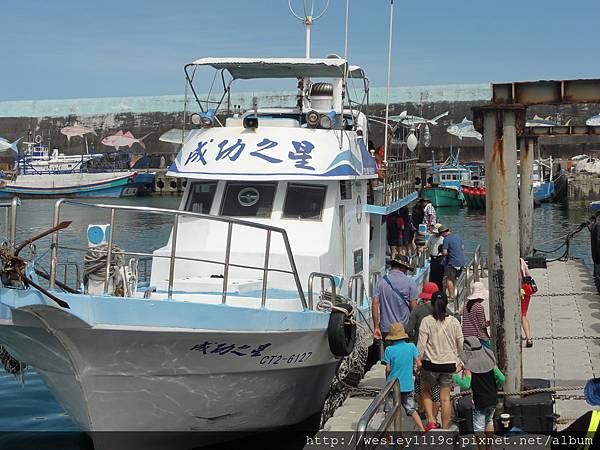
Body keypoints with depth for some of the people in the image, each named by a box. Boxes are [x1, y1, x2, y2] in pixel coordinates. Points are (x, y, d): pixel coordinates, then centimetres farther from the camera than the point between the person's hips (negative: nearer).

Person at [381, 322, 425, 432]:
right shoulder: (411, 346, -4)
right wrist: (416, 370, 17)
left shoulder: (389, 350, -11)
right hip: (408, 385, 3)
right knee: (411, 409, 17)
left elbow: (388, 369, -9)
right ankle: (422, 429, 13)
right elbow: (419, 364, -4)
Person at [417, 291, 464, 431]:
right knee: (445, 398, 9)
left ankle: (431, 420, 6)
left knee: (425, 391, 20)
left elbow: (421, 344, -11)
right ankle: (445, 429, 13)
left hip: (430, 363, -2)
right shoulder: (454, 321, -1)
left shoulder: (426, 321, -10)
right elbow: (461, 344, 5)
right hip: (449, 364, 2)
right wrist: (459, 361, 19)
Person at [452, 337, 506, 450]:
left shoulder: (469, 365, -13)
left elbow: (466, 385, -20)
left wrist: (454, 377, -7)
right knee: (489, 421, 29)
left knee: (479, 429, 7)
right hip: (493, 399, 6)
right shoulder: (489, 360, 1)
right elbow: (502, 379, -1)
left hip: (480, 402, -6)